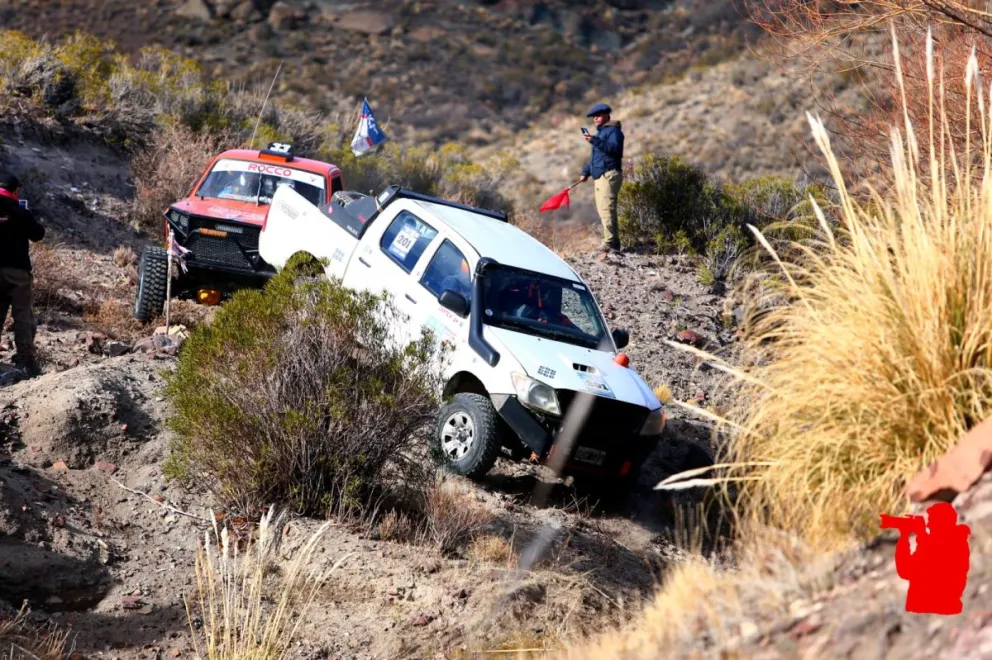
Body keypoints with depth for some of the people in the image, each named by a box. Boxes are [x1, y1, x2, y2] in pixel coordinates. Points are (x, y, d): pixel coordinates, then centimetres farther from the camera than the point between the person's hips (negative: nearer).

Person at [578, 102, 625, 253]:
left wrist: (595, 141, -27)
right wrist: (586, 172, 29)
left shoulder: (613, 130, -4)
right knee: (603, 211, 9)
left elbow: (615, 148, -22)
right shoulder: (600, 132, 27)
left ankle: (610, 243, -23)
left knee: (607, 209, -18)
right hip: (599, 177, 11)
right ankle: (613, 243, 11)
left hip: (609, 175, -11)